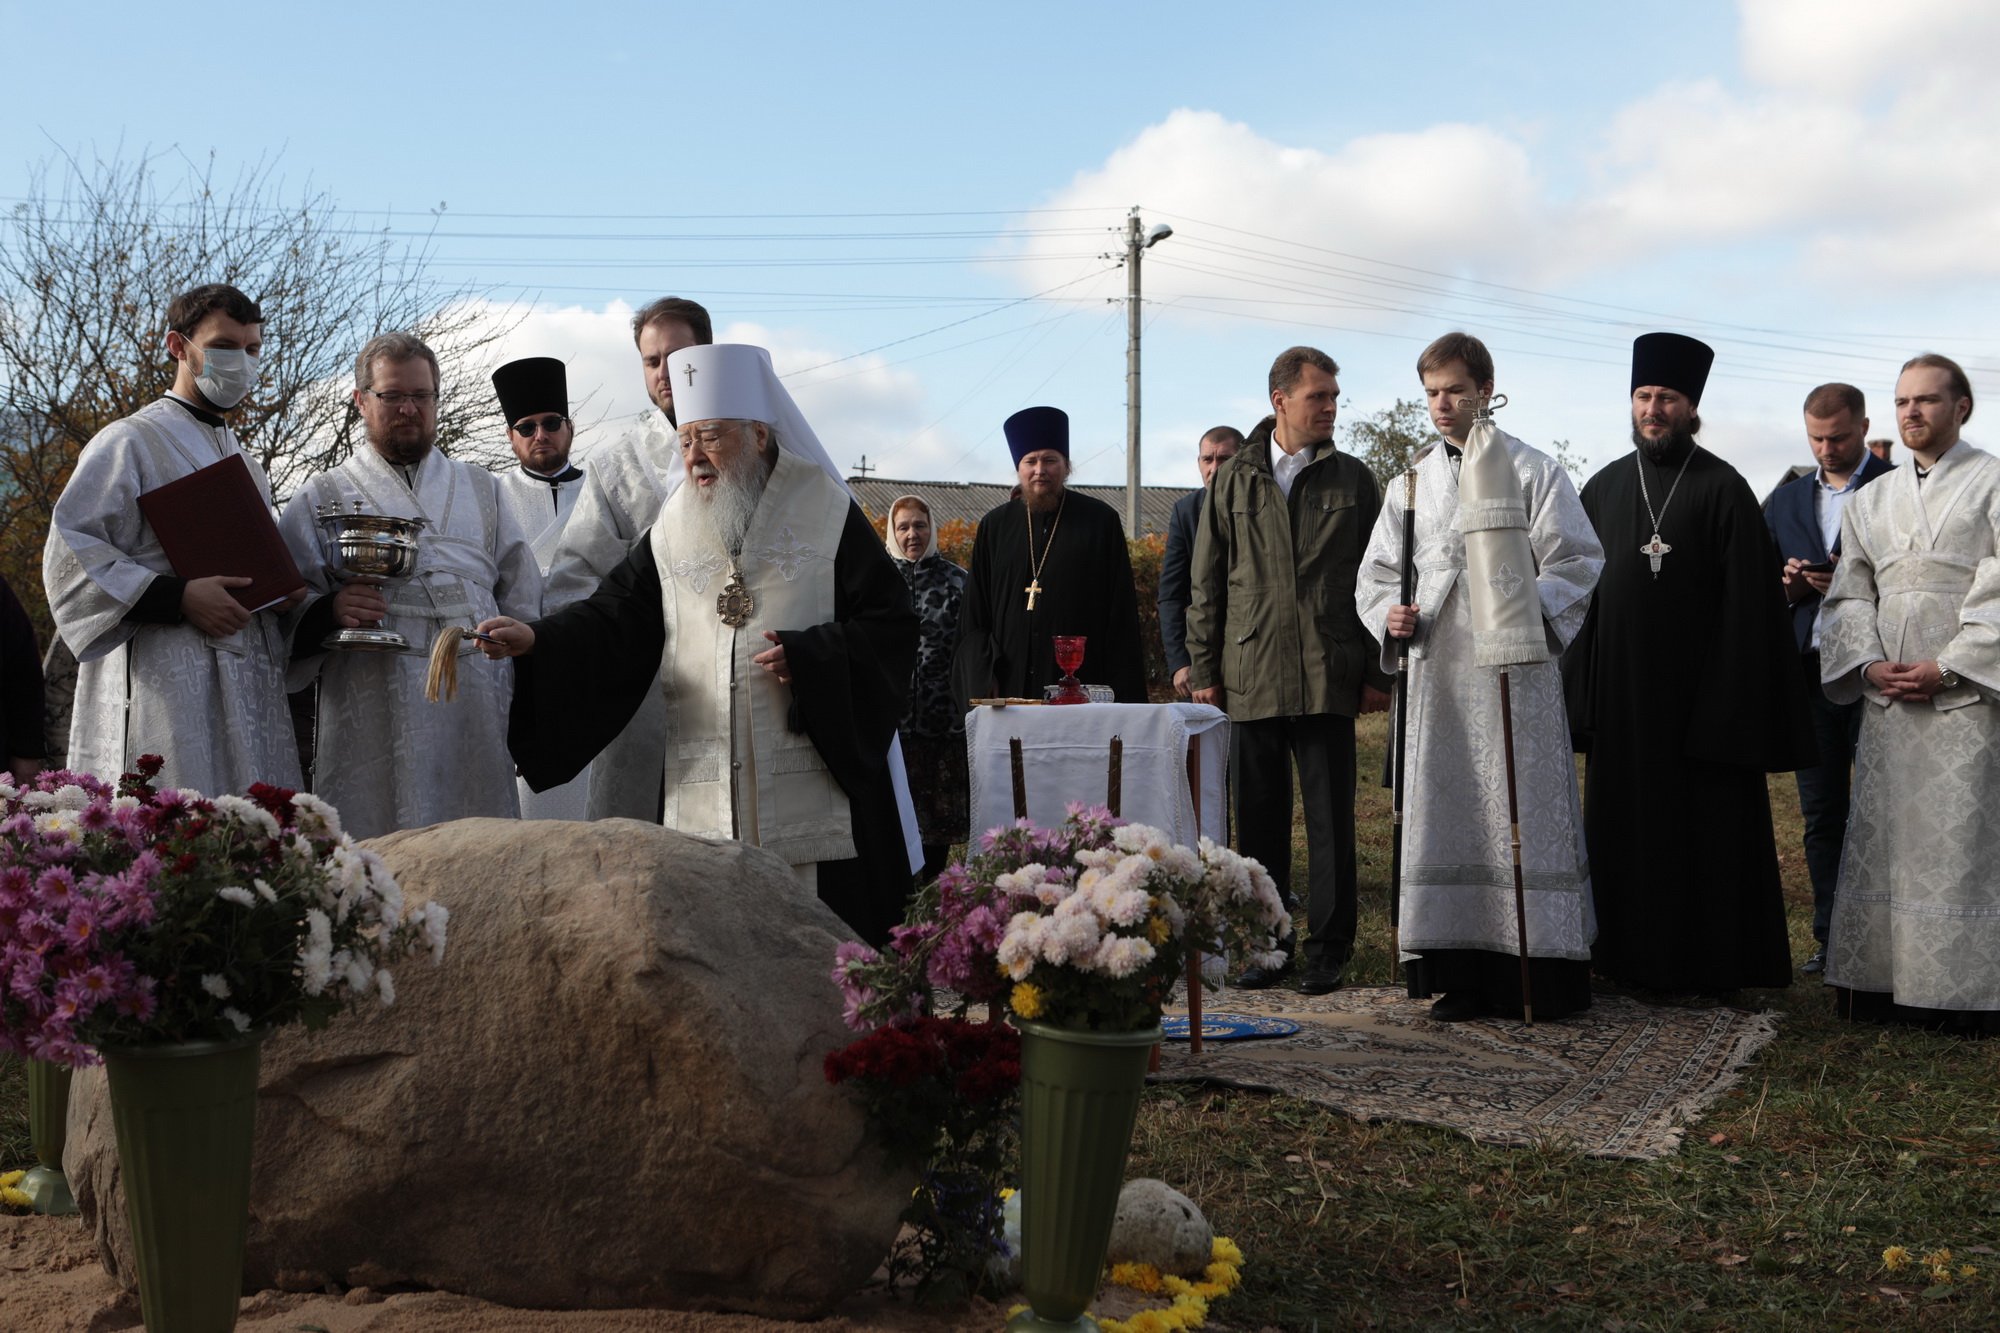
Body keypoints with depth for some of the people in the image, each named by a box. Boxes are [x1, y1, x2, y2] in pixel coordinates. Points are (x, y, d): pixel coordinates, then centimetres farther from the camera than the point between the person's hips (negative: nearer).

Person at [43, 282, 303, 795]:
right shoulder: (130, 442, 0)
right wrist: (177, 596, -18)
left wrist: (282, 595, 8)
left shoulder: (245, 463, 24)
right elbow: (69, 555, -9)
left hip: (251, 691, 7)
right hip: (167, 687, -7)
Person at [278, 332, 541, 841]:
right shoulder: (322, 499, 12)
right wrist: (330, 611, -16)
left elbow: (522, 596, 18)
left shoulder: (482, 490, 20)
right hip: (372, 718, -2)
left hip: (476, 715, 2)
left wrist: (516, 691, 8)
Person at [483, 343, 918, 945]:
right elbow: (616, 616, 6)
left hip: (813, 778, -3)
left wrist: (809, 657, -15)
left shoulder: (826, 512, 2)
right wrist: (537, 640, -10)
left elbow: (890, 625, -1)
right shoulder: (673, 528, 13)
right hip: (705, 800, 3)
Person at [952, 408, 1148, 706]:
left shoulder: (1101, 522, 5)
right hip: (1009, 690, 2)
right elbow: (973, 616, 12)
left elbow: (1121, 614, 3)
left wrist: (1123, 697, -4)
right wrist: (982, 678, -2)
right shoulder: (995, 527, 12)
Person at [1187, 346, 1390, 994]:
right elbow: (1206, 585, 9)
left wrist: (1377, 673, 1)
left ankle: (1328, 949, 9)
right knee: (1260, 817, 6)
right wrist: (1203, 671, 4)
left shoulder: (1353, 479, 7)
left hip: (1328, 677, -1)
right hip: (1251, 677, 1)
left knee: (1330, 818, 1)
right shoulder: (1234, 480, 8)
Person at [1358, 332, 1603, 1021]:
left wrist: (1531, 605, -20)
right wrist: (1390, 614, -4)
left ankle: (1542, 973, 3)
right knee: (1446, 816, 4)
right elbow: (1377, 575, 18)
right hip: (1437, 675, 4)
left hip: (1516, 672, -4)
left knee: (1521, 815, -4)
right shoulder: (1411, 484, 17)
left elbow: (1579, 563, -2)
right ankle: (1464, 978, 11)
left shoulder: (1534, 472, 4)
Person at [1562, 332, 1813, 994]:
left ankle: (1710, 960, 12)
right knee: (1626, 825, 9)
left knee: (1705, 829, 2)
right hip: (1621, 690, 4)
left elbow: (1746, 600, -7)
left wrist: (1731, 702, -13)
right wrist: (1579, 689, 4)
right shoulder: (1604, 488, 10)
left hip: (1697, 687, -4)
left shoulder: (1721, 488, -3)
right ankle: (1634, 957, 19)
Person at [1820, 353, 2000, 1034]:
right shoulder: (1871, 500, 17)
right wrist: (1871, 664, -2)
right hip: (1886, 696, 5)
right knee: (1882, 838, 4)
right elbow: (1850, 594, 14)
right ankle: (1886, 979, 9)